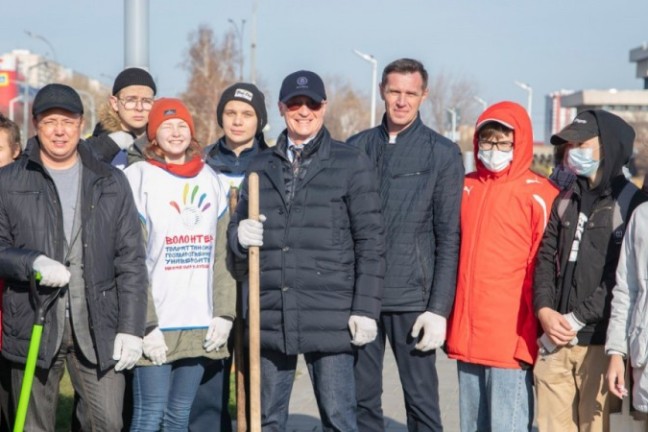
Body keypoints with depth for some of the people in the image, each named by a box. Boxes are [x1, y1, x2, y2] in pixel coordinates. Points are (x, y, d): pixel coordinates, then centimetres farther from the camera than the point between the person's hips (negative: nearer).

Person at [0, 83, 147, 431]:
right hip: (33, 326, 0)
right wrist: (32, 263, -17)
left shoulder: (112, 183, 9)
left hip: (98, 328, 1)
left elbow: (131, 261, 6)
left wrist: (131, 327, -1)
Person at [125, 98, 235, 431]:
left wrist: (223, 314, 0)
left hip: (201, 326, 4)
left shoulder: (212, 181, 12)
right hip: (155, 326, -4)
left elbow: (223, 255, 10)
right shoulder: (137, 178, -2)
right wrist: (145, 324, -13)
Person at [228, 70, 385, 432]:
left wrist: (366, 308, -8)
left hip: (330, 317, -4)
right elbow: (238, 228, 18)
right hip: (271, 316, 4)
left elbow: (370, 241, -2)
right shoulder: (262, 166, 12)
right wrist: (241, 235, -6)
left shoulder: (352, 164, 1)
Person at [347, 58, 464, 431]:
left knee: (421, 400, 3)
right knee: (362, 399, 10)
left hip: (413, 296, -3)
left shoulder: (443, 153, 1)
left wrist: (439, 308, -8)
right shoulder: (357, 147, 9)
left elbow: (449, 239, -2)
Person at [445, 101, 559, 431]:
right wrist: (447, 319, 13)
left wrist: (536, 328, -9)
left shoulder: (538, 194, -5)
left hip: (510, 337, -6)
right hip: (466, 334, 6)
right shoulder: (465, 188, 12)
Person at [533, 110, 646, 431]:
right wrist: (544, 311, -4)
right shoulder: (566, 201, 18)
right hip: (555, 344, 5)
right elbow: (545, 259, 13)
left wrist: (576, 319, -11)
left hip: (600, 344, -5)